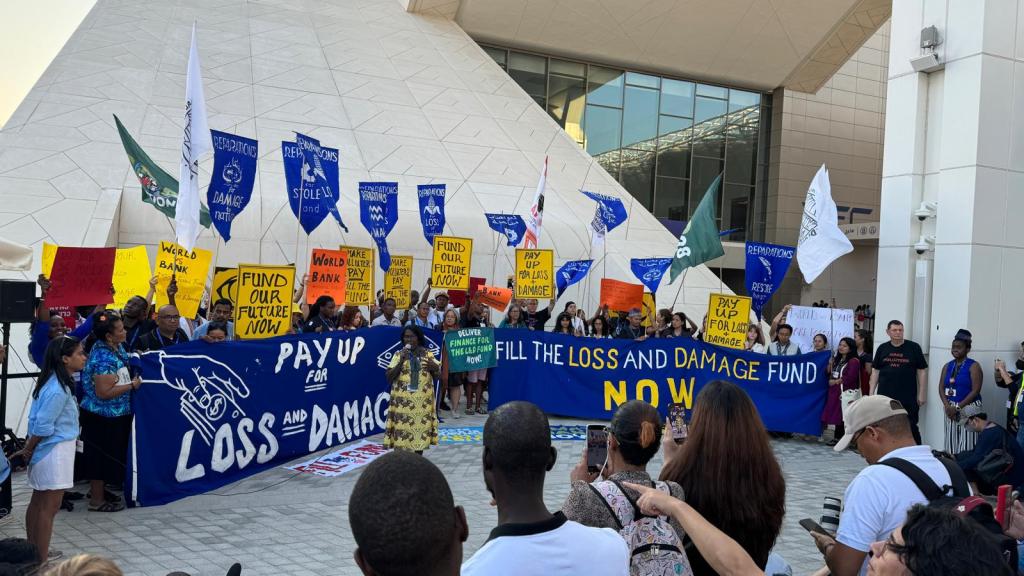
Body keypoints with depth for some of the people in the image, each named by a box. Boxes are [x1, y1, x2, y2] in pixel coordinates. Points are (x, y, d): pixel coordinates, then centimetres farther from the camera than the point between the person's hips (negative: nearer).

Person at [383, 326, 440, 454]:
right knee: (400, 438, -3)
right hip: (403, 402, -2)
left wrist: (434, 367, -14)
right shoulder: (398, 355, 0)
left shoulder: (427, 354, 6)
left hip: (422, 402, 2)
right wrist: (401, 361, -17)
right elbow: (389, 377, -6)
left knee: (421, 434, 7)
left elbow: (438, 375, 8)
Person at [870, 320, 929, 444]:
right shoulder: (882, 348, 8)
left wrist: (922, 393, -3)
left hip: (908, 398, -3)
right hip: (885, 396, 3)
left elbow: (922, 371, 1)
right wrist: (871, 392, 6)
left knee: (911, 427, -1)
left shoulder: (913, 347, 0)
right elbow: (875, 371, 11)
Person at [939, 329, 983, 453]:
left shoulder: (973, 366, -5)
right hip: (950, 408, 5)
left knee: (966, 446, -8)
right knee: (951, 443, 5)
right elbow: (941, 388, 7)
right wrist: (947, 406, -9)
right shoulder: (947, 366, 12)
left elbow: (975, 391, -12)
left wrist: (958, 407, -15)